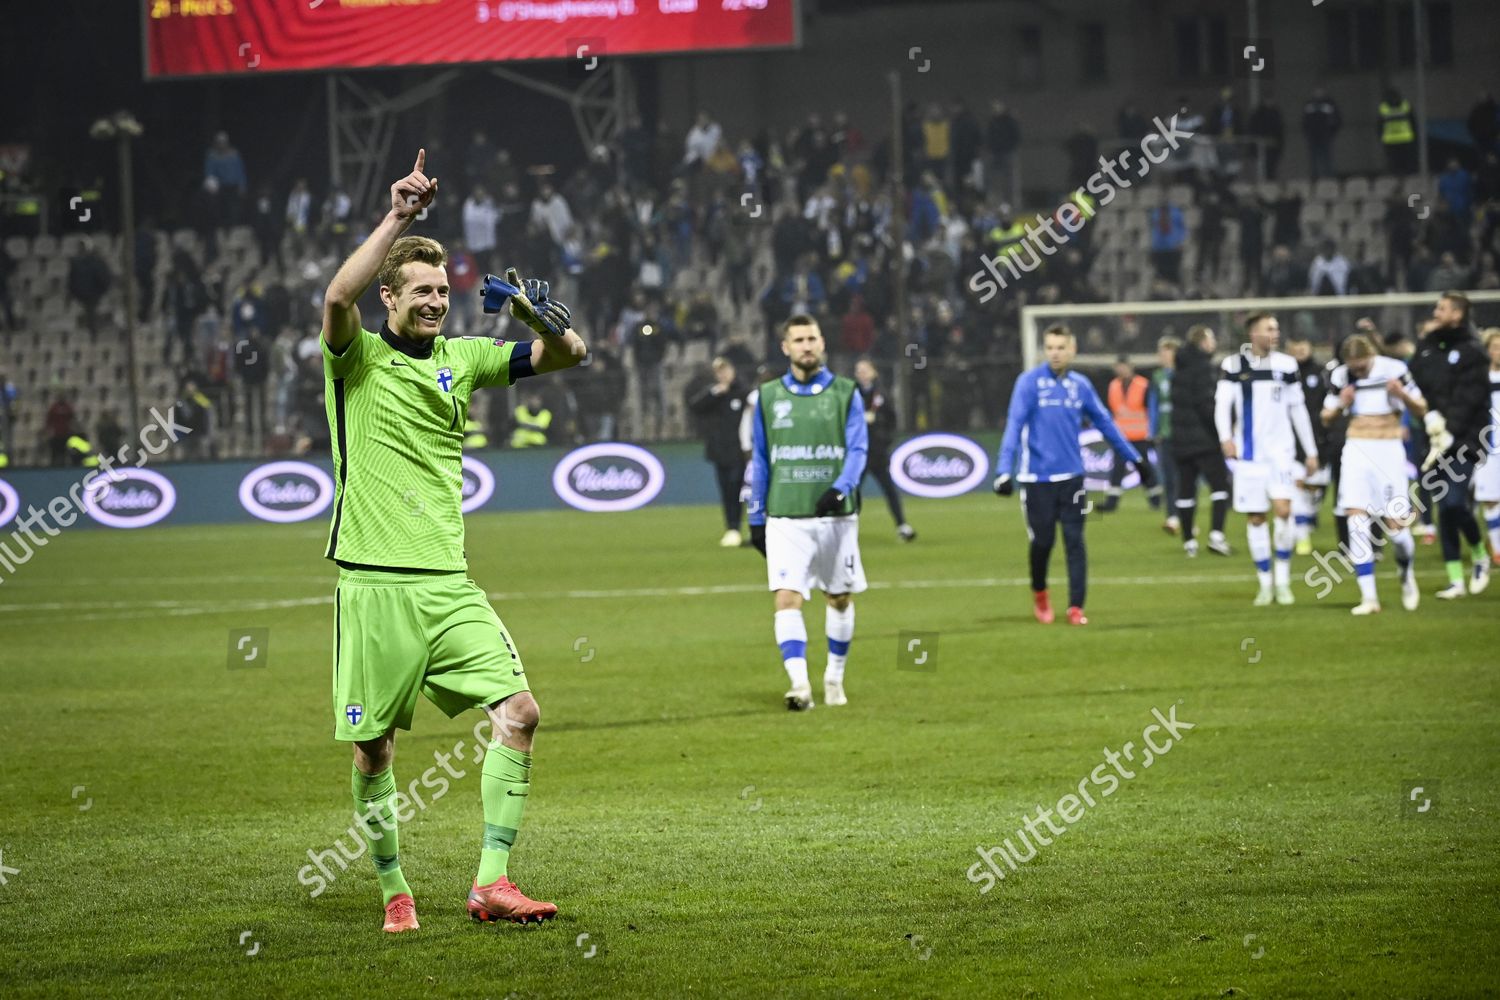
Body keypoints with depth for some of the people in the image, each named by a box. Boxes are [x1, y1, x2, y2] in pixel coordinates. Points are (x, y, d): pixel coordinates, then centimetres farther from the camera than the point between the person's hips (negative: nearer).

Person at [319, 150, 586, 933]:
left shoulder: (461, 360, 13)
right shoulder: (357, 358, 0)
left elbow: (566, 355, 13)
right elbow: (338, 296, -22)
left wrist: (541, 317, -10)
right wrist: (398, 218, -27)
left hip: (447, 582, 4)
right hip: (374, 582, -4)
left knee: (518, 711, -11)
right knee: (373, 745, 0)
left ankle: (492, 883, -9)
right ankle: (394, 891, 17)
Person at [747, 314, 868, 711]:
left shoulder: (845, 393, 3)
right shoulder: (768, 397, 7)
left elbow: (858, 449, -4)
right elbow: (758, 461, 11)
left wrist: (840, 488, -23)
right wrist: (756, 519, 9)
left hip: (836, 515, 0)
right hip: (785, 518, 0)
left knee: (840, 599, 10)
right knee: (787, 598, -15)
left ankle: (835, 677, 27)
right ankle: (799, 685, -21)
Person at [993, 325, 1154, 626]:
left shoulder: (1081, 385, 4)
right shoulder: (1029, 382, -8)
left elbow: (1105, 424, 14)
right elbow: (1014, 425, -14)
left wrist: (1136, 460, 17)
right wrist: (1004, 469, -25)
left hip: (1071, 475, 3)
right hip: (1037, 477, -3)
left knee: (1075, 542, -3)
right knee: (1042, 542, 4)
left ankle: (1076, 607, 1)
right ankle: (1039, 593, 30)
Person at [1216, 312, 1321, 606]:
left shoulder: (1286, 364, 6)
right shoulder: (1233, 365, 0)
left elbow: (1298, 409, 11)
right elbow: (1222, 403, -6)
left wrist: (1311, 451, 12)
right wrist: (1225, 437, -23)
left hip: (1280, 449, 0)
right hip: (1249, 450, 0)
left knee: (1283, 509, -16)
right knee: (1255, 518, 2)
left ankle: (1283, 579, -3)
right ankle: (1265, 584, 14)